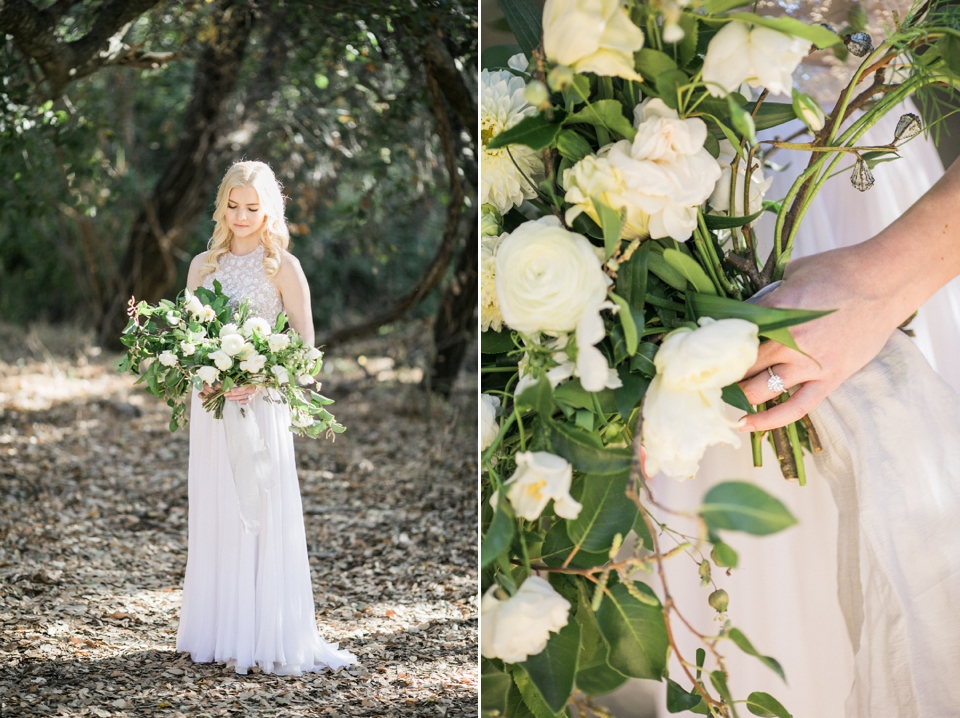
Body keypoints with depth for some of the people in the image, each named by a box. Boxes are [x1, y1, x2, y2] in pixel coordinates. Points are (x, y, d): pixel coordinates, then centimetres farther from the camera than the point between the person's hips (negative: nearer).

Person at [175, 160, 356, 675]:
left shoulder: (282, 266, 0)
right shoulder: (203, 265, 12)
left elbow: (305, 341, -5)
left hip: (262, 402, -4)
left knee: (263, 515, -5)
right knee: (214, 514, 5)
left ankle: (269, 638, -1)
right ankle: (217, 632, 12)